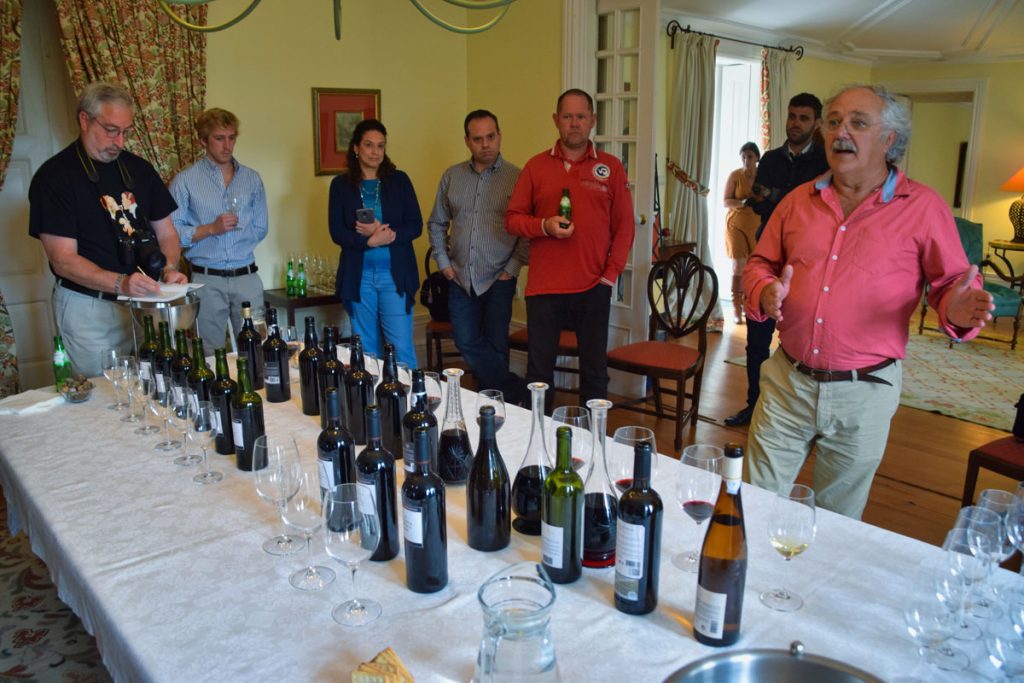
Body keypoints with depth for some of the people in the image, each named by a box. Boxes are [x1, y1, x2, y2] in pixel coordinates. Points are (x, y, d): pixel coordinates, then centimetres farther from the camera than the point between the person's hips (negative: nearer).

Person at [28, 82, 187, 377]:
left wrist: (169, 269, -9)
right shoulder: (53, 176, -8)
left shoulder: (139, 169, 8)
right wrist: (121, 283, -29)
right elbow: (63, 260, -14)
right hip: (88, 309, -4)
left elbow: (166, 233, 12)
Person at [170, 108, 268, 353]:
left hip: (246, 276, 2)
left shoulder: (252, 179, 10)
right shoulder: (185, 181, 0)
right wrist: (211, 229, -14)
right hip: (207, 280, -2)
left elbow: (260, 229, 11)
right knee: (211, 355, 5)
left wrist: (230, 231, 1)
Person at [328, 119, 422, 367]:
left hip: (395, 274, -1)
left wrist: (387, 234, -16)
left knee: (402, 348, -4)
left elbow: (416, 225, 1)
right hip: (358, 275, 1)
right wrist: (370, 241, -17)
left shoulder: (399, 180, 5)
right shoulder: (341, 184, 5)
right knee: (366, 349, 8)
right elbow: (336, 232, -1)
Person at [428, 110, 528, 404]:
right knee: (467, 344, 2)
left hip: (498, 280, -3)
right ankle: (518, 392, 12)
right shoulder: (452, 176, 7)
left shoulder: (517, 178, -5)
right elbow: (436, 223, 14)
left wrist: (513, 268, -10)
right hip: (460, 279, 4)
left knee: (495, 347, 5)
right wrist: (443, 262, 5)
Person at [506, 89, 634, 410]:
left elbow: (624, 226, 5)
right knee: (538, 371, 7)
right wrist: (544, 226, -12)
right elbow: (513, 218, 7)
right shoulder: (536, 166, 7)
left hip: (593, 287, 0)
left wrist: (611, 273, -3)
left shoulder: (610, 167, 6)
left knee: (594, 371, 8)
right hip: (543, 286, 0)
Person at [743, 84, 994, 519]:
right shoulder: (799, 200, 6)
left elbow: (954, 283, 0)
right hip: (787, 381, 2)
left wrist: (956, 311, -23)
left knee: (838, 520, 17)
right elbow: (760, 264, 11)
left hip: (863, 394, -2)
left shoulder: (924, 208, -3)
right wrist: (766, 293, -12)